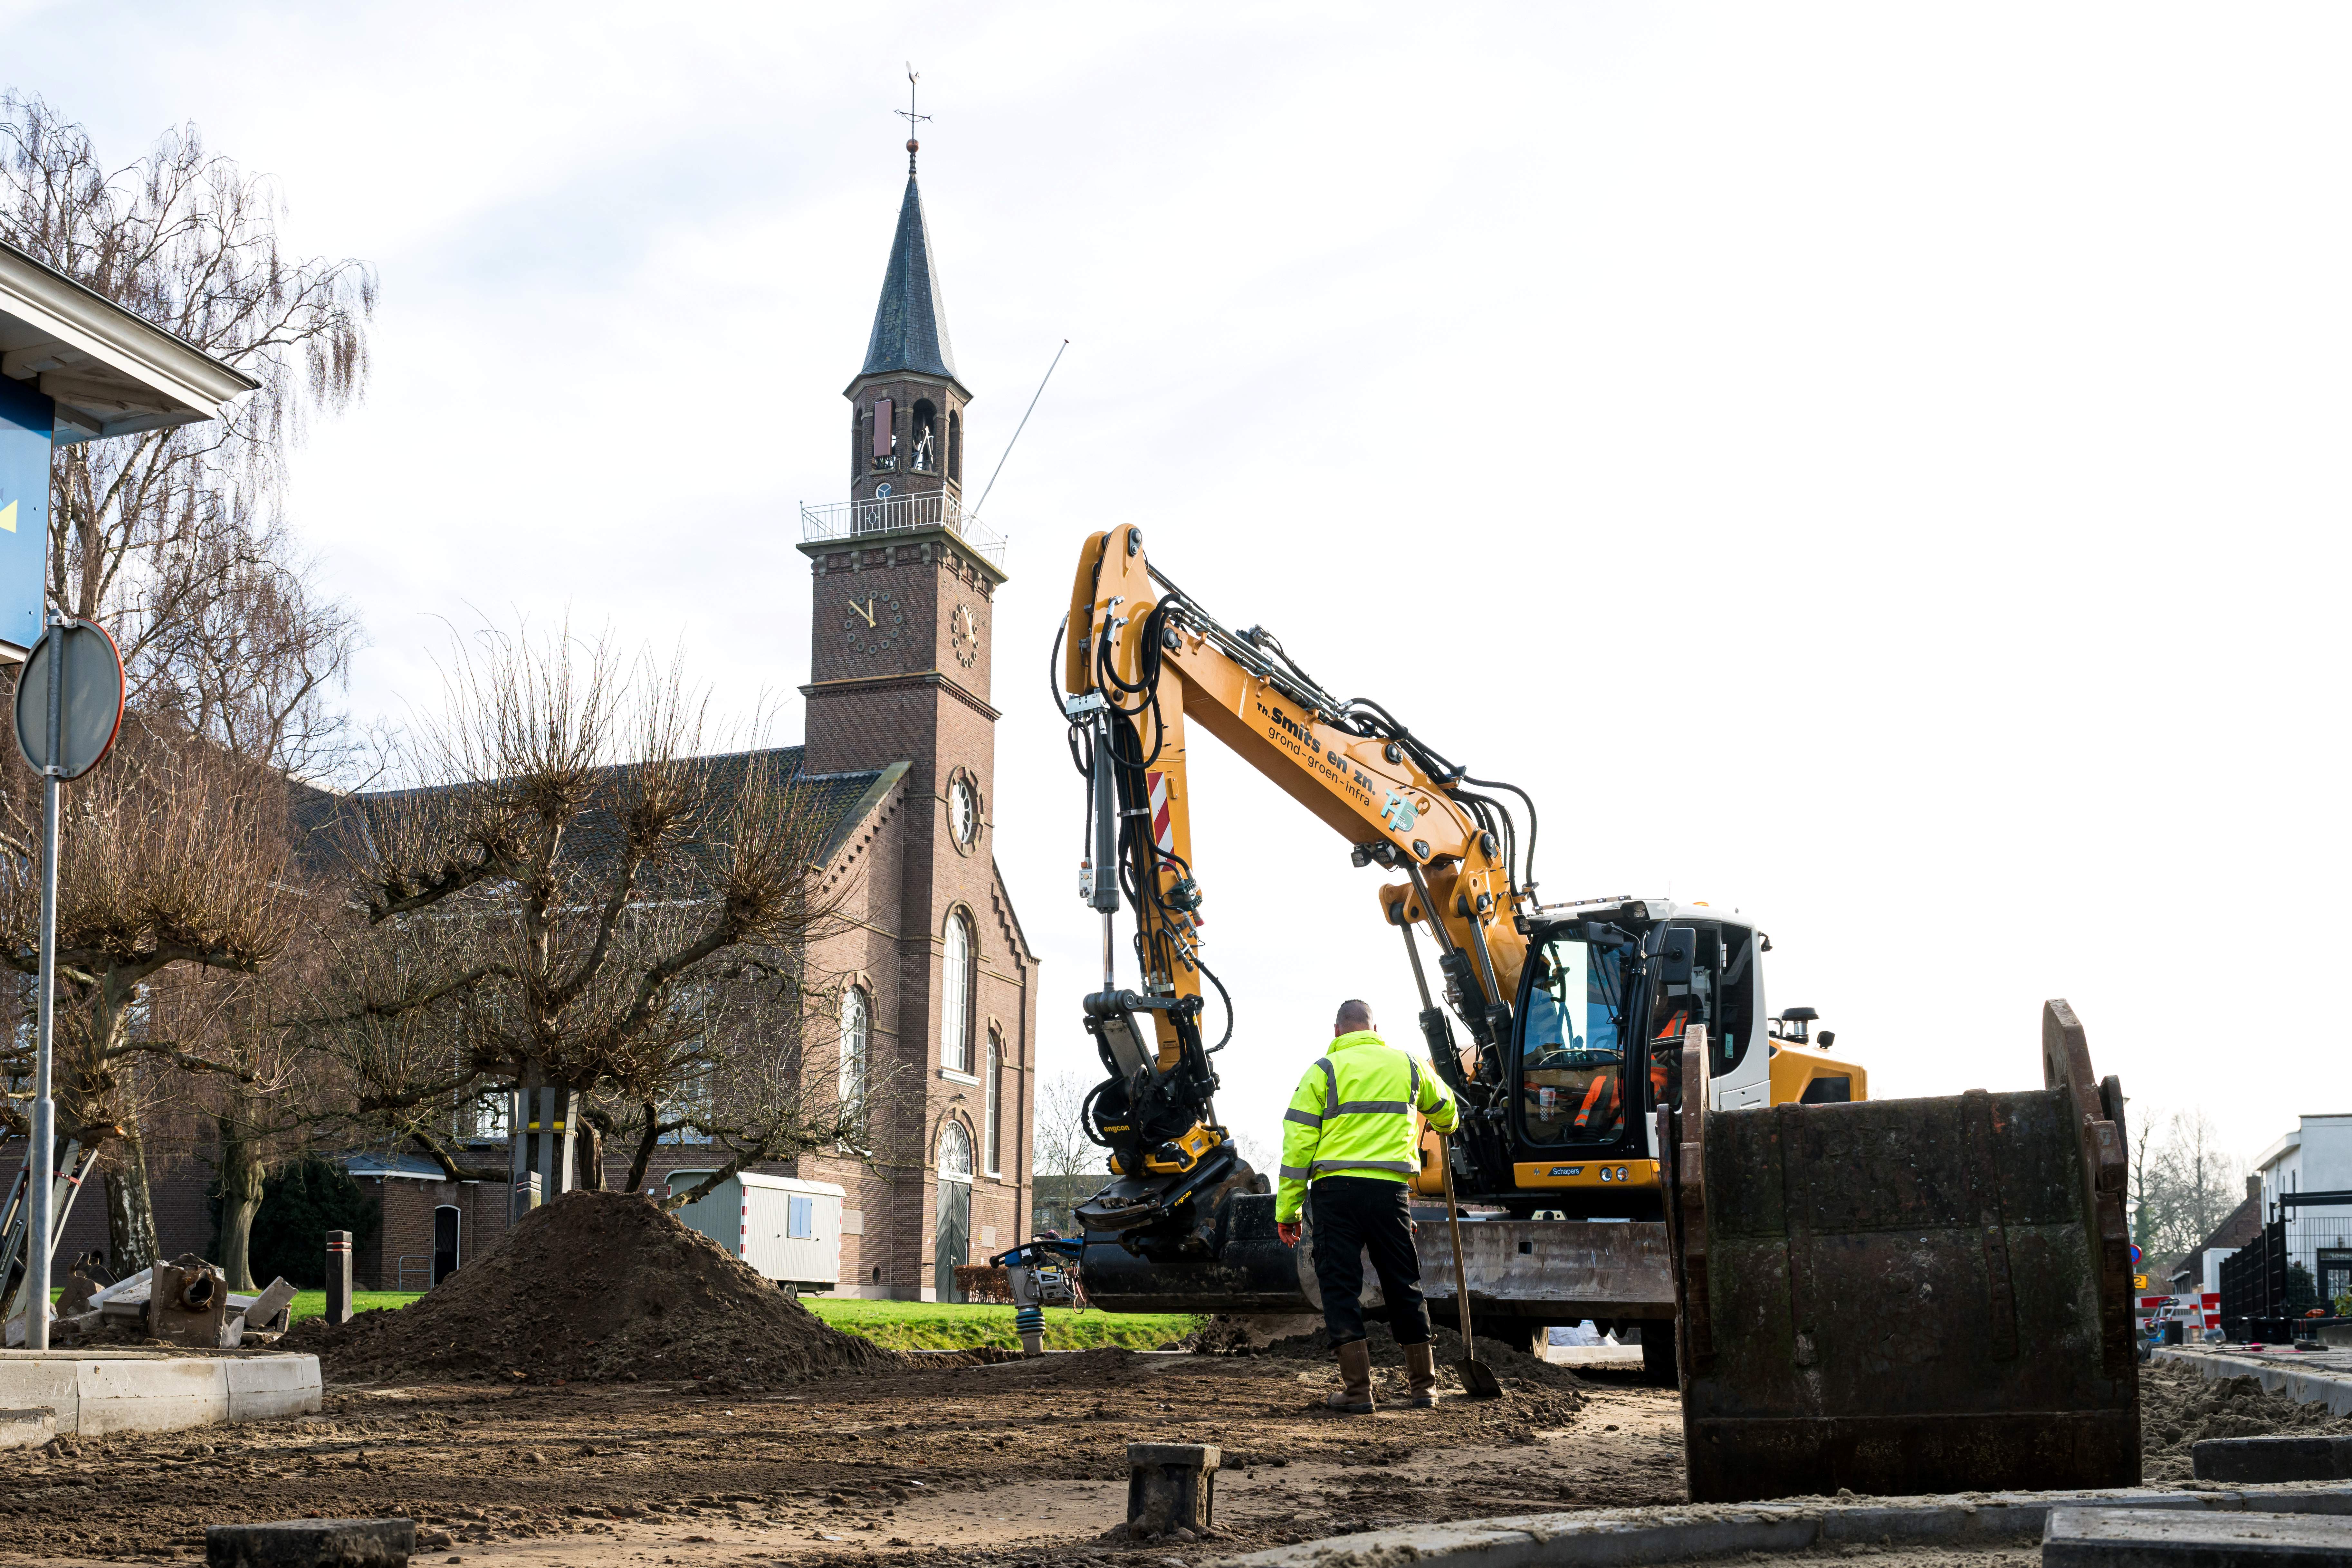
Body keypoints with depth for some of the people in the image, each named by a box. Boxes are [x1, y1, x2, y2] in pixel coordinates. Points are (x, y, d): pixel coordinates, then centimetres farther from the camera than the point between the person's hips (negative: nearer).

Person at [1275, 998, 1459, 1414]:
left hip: (1336, 1190, -3)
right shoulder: (1407, 1064, 12)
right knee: (1404, 1286, 14)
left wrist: (1287, 1209, 1)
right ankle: (1423, 1386, 21)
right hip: (1390, 1190, 3)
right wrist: (1445, 1126, 57)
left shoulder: (1323, 1070, 1)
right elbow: (1444, 1111, 32)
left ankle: (1358, 1389, -1)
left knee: (1340, 1286, 3)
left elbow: (1298, 1142, -4)